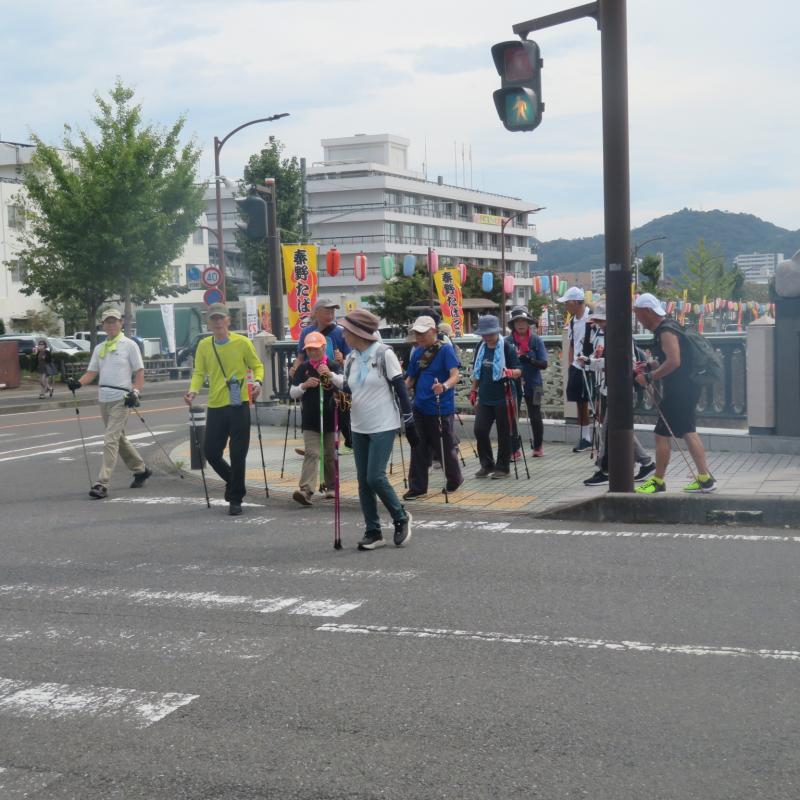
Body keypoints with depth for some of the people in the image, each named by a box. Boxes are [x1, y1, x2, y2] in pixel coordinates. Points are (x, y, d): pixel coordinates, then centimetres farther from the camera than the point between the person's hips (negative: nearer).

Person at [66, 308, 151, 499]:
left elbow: (140, 372, -2)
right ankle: (140, 469, 34)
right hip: (104, 399, 7)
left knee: (110, 440, -14)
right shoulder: (99, 348, 15)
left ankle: (102, 484, -17)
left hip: (121, 399, -7)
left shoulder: (129, 345, -1)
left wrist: (134, 392, -16)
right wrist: (78, 383, -6)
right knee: (119, 439, 17)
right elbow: (92, 372, 13)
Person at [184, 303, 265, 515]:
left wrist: (257, 381, -15)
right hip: (215, 406, 3)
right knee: (211, 452, 4)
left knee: (238, 454, -1)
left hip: (239, 405, -3)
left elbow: (257, 366, 5)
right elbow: (199, 372, 6)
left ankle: (235, 500, 12)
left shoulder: (242, 342, -3)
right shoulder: (204, 345, 5)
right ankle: (234, 482, 33)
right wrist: (193, 390, -12)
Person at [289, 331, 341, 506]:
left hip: (330, 419, 0)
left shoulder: (333, 367, 0)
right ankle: (306, 490, -22)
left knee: (329, 455, 10)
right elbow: (292, 394, 4)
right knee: (311, 454, -12)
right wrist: (304, 385, -16)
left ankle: (330, 487, 27)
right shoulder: (303, 368, 4)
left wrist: (330, 375, -35)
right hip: (310, 420, 0)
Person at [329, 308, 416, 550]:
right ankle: (373, 532, 14)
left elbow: (400, 388, -9)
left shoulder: (384, 354, -10)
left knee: (375, 477, -13)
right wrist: (332, 378, -4)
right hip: (359, 428, 7)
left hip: (383, 426, -7)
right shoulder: (351, 359, 8)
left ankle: (401, 518, 10)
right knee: (363, 481, 5)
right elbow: (349, 390, 14)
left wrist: (409, 422, -10)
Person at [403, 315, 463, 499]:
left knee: (445, 447, 6)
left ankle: (455, 479, 29)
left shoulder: (446, 350, -9)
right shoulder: (417, 352, 10)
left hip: (441, 408, -5)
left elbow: (454, 376, -19)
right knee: (418, 449, 4)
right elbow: (411, 379, 18)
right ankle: (418, 487, 10)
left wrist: (444, 386, -39)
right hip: (420, 406, 6)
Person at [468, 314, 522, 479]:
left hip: (502, 398, -5)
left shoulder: (506, 347, -9)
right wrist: (473, 391, 18)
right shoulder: (481, 347, 7)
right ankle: (487, 464, 17)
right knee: (480, 430, 1)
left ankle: (502, 467, 13)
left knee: (503, 433, 3)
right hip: (484, 398, 5)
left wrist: (510, 372, -31)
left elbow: (518, 370, -10)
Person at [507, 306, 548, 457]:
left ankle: (538, 447, 24)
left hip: (533, 385, 0)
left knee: (535, 417, 7)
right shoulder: (509, 341, -2)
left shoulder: (536, 340, -3)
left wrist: (529, 360, -25)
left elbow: (544, 364, -8)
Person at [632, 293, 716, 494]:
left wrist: (649, 377, -23)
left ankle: (658, 481, 2)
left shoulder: (666, 332, -18)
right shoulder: (666, 328, 15)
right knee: (688, 432, 13)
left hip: (679, 390, -11)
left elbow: (674, 362, -28)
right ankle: (705, 478, 15)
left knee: (662, 434, -5)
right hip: (687, 387, 11)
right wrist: (648, 366, 11)